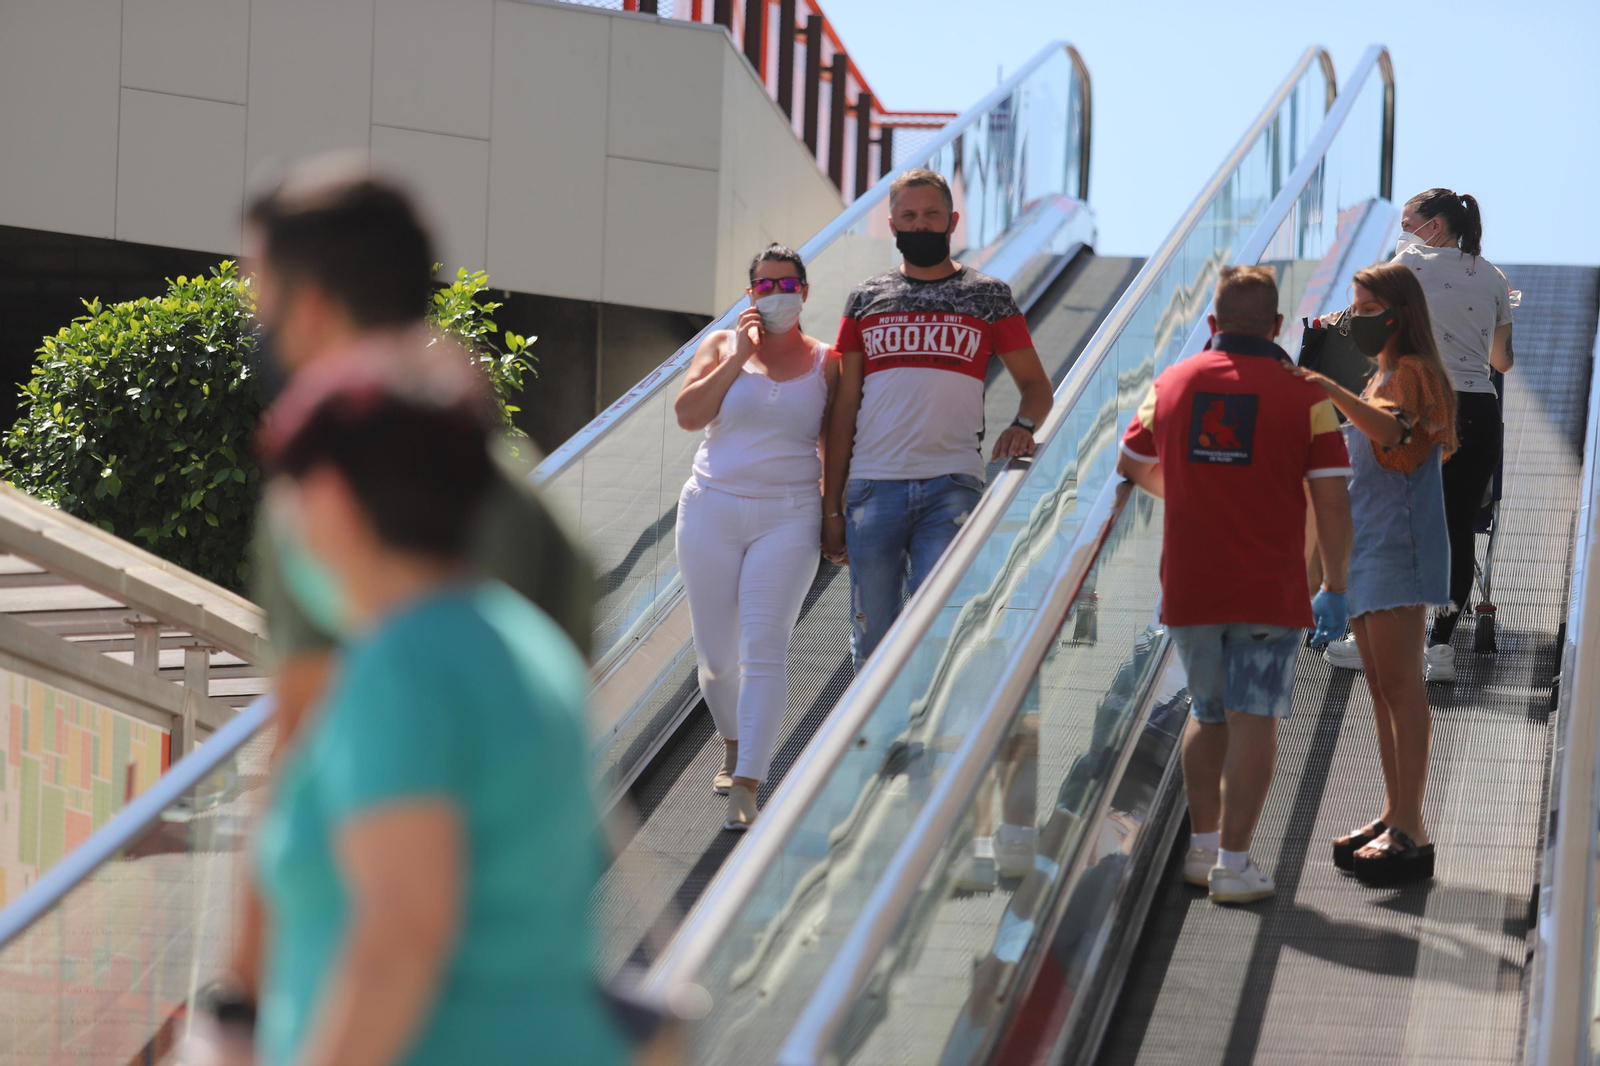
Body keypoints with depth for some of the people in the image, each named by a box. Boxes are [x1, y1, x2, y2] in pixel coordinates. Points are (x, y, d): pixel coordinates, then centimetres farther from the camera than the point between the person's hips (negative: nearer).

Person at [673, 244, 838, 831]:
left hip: (788, 518, -1)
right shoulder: (722, 344, 7)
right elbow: (687, 414, -6)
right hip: (713, 512, 1)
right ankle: (734, 745, 34)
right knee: (716, 655, 5)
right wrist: (738, 358, -9)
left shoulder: (823, 362, 8)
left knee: (763, 651, -13)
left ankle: (746, 785, -17)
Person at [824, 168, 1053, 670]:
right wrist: (831, 507, 7)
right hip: (872, 490, 2)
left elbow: (1036, 384, 16)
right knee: (871, 641, 3)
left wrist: (1022, 425, -9)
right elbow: (844, 408, 13)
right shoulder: (866, 300, 13)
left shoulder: (988, 297, 11)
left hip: (951, 487, -2)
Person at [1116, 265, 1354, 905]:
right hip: (1269, 590, -3)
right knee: (1253, 722, 0)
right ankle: (1233, 865, -3)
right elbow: (1332, 502, -7)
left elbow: (1132, 467, 20)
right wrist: (1334, 589, 2)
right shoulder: (1304, 395, -5)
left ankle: (1202, 847, 23)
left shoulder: (1172, 384, 5)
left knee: (1208, 715, 20)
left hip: (1188, 588, 3)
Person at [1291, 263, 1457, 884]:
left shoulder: (1414, 372, -8)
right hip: (1365, 547, 10)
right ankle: (1393, 818, 15)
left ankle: (1410, 832, -14)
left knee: (1400, 686, -12)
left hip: (1399, 547, -10)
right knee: (1382, 690, 11)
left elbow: (1397, 436, -27)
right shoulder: (1381, 378, 22)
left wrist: (1338, 396, -36)